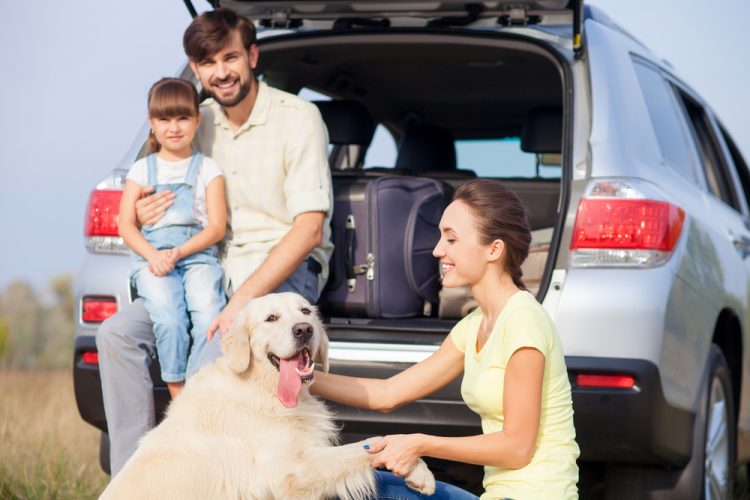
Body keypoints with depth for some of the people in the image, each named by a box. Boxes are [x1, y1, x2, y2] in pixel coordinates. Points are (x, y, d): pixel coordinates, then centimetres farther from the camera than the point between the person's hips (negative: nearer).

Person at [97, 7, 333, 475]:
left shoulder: (297, 117, -9)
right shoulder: (200, 122, 10)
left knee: (211, 369, -32)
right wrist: (144, 214, -3)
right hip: (213, 268, 7)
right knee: (117, 333, -13)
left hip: (286, 271, -6)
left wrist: (243, 300, -22)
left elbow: (309, 229, -15)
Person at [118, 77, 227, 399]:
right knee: (168, 317, -29)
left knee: (209, 316, -30)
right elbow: (126, 224, 8)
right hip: (151, 255, 0)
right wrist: (152, 255, -11)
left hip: (197, 254, 0)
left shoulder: (207, 168, 13)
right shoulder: (142, 170, 16)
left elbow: (217, 227, 5)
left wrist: (178, 253, -10)